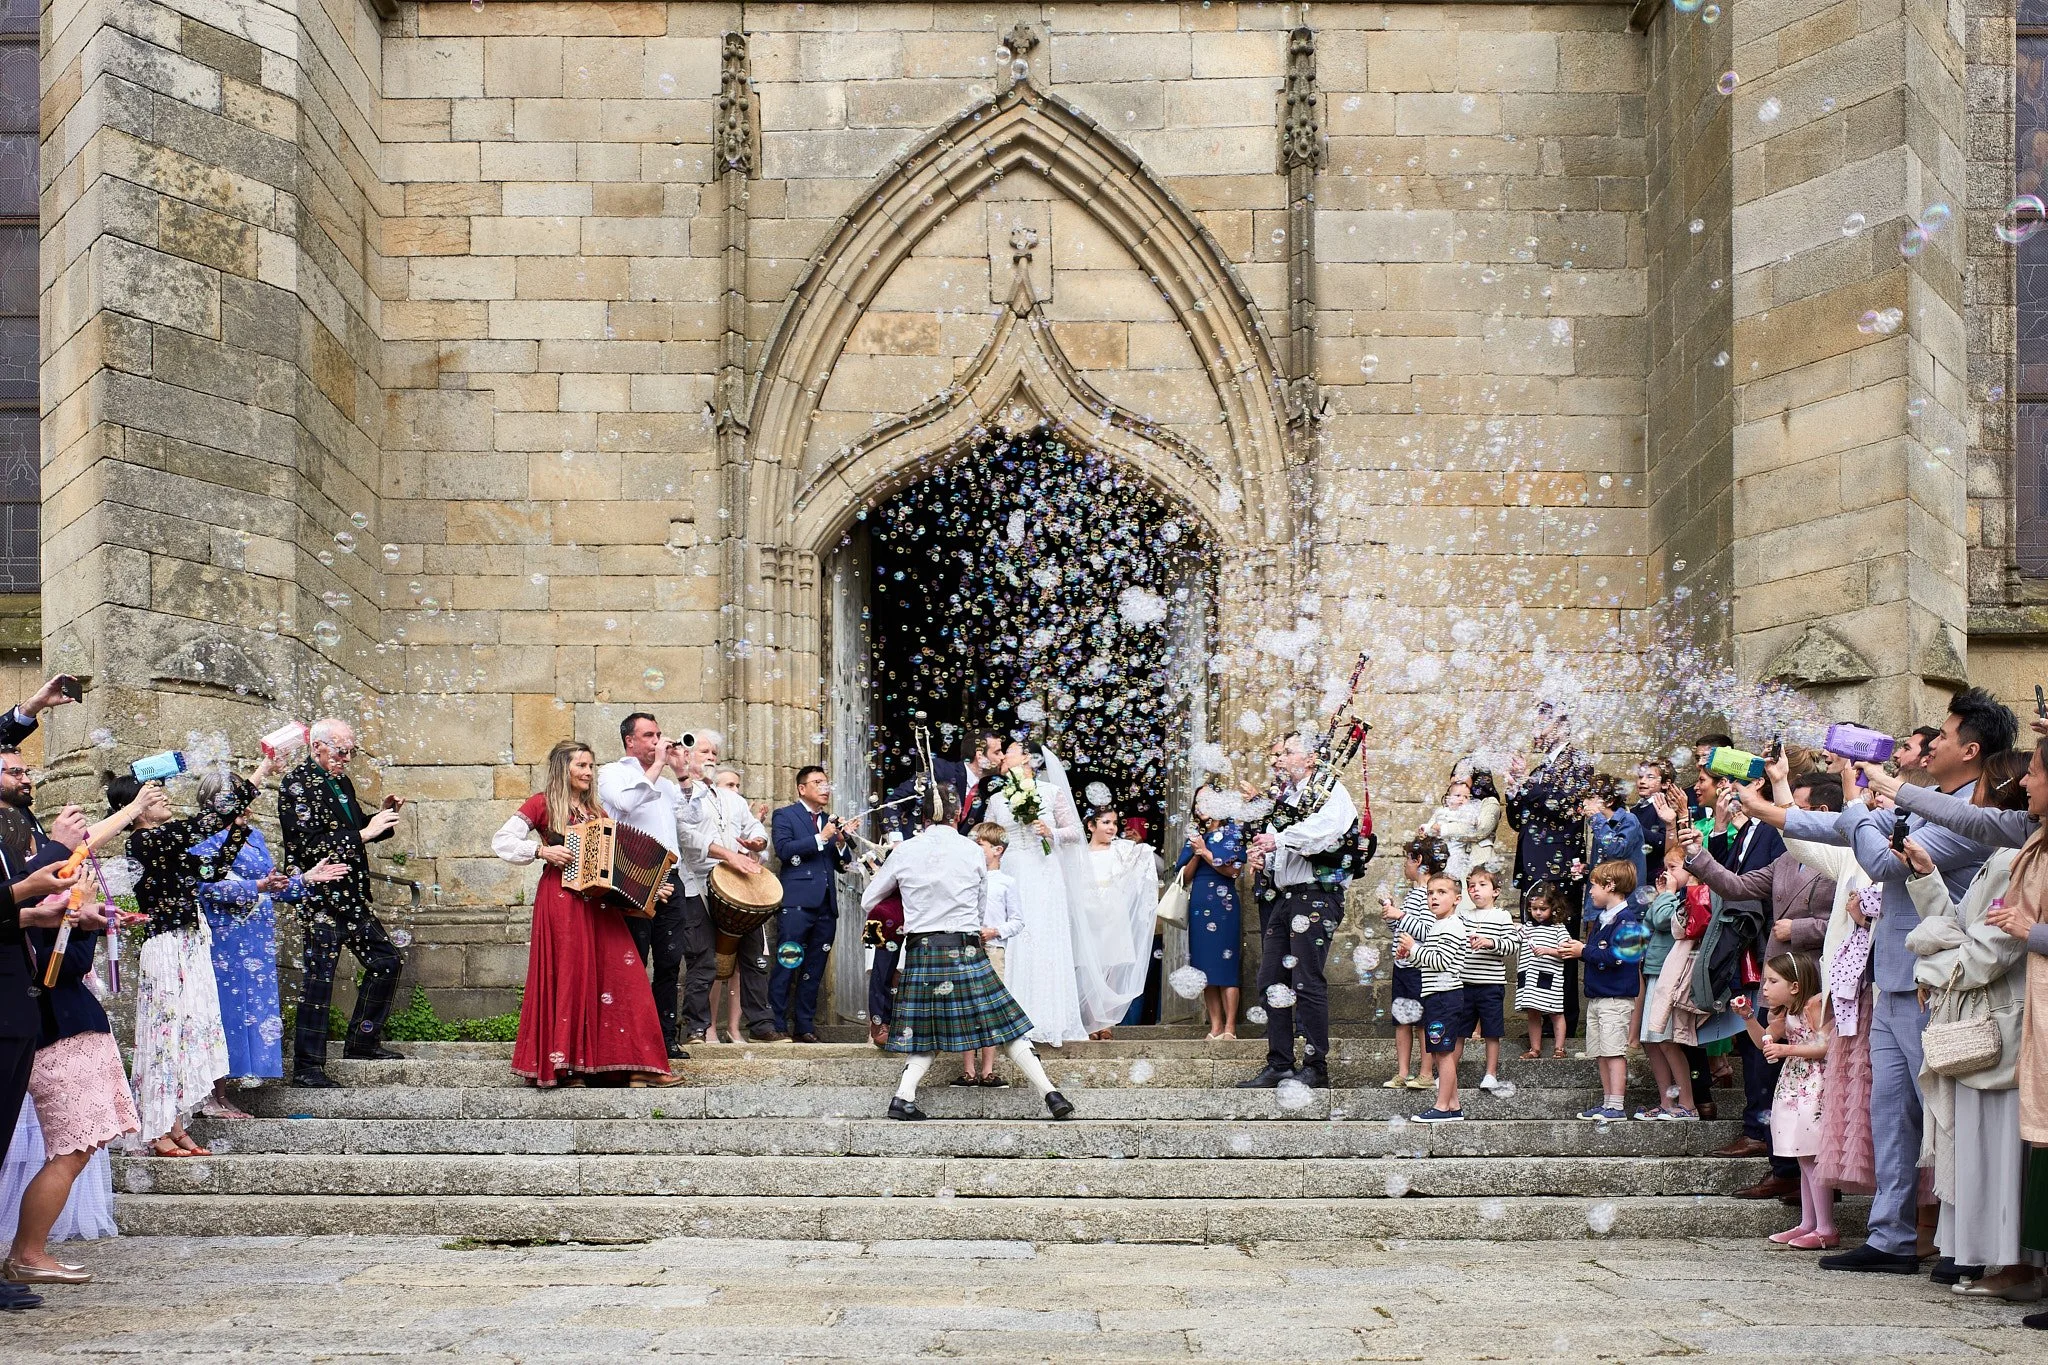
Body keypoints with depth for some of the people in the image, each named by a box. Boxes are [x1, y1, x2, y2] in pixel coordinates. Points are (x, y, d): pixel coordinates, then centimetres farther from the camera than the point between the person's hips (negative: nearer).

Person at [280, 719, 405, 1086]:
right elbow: (310, 845, -21)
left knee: (386, 960, 13)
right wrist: (364, 833, -21)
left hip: (353, 898, 9)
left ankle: (362, 1041, 24)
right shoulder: (297, 784, -12)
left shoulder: (341, 781, 14)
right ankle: (307, 1066, -1)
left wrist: (382, 816, 6)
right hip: (321, 899, -9)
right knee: (318, 979, -7)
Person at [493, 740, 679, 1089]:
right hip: (561, 899, -5)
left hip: (599, 903, 5)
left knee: (618, 975, -2)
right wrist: (542, 851, -15)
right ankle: (563, 1064, 1)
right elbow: (502, 841, -3)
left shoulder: (593, 809, 20)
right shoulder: (543, 804, 3)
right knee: (568, 977, -5)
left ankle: (637, 1065, -4)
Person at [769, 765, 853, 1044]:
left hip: (826, 905, 6)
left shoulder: (831, 821, 22)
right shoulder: (785, 816, 5)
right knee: (786, 966, -9)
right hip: (798, 902, -6)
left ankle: (804, 1026, 12)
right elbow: (784, 849, -12)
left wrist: (841, 842, 0)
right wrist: (821, 838, -14)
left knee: (813, 971, 8)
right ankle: (777, 1026, -7)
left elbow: (843, 866, 19)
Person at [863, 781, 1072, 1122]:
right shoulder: (971, 851, 0)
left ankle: (903, 1097, -2)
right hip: (964, 950, -2)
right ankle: (1049, 1094, -1)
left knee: (930, 1032, 14)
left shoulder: (904, 851, 2)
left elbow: (868, 902, 12)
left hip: (920, 950, 2)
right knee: (1004, 1024, 2)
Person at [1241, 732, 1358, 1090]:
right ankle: (1279, 1065, 12)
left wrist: (1279, 839, -19)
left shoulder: (1331, 791, -3)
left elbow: (1324, 828, -23)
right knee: (1271, 981, 6)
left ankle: (1316, 1067, -4)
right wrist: (1260, 857, -3)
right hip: (1280, 897, 8)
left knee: (1307, 982, -9)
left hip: (1315, 897, -8)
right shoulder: (1283, 796, 20)